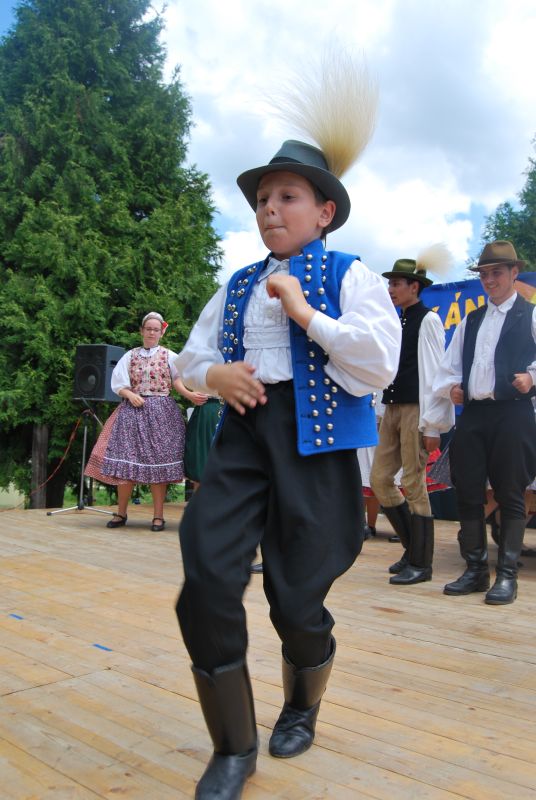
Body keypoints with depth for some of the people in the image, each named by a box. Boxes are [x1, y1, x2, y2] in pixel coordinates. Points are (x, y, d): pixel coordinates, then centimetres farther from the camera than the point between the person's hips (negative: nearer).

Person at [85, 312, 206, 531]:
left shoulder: (169, 356, 8)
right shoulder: (130, 356, 12)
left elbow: (177, 380, -2)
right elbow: (118, 384, 8)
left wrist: (189, 394, -21)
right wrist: (131, 395, -11)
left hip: (161, 412, -1)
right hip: (133, 410, 2)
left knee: (158, 461, -4)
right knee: (127, 460, -1)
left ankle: (158, 515, 4)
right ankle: (121, 513, 12)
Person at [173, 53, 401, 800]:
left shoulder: (349, 276, 2)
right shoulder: (238, 285, 17)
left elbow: (379, 364, -11)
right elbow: (190, 355, 20)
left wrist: (305, 312, -12)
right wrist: (213, 375, -3)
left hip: (313, 437, -4)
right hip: (243, 432, 4)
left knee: (298, 598, 5)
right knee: (206, 583, -10)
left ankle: (302, 711, 41)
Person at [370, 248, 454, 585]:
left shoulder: (428, 320, -6)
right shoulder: (397, 322, 16)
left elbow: (434, 373, -12)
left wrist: (432, 425, -16)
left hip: (415, 410, -8)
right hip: (392, 409, 8)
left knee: (414, 485, -3)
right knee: (380, 480, 7)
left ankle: (420, 563, 9)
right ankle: (413, 545, 23)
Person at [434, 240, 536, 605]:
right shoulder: (471, 321, 20)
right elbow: (450, 364, 20)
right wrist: (452, 386, 2)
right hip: (472, 414, 5)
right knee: (468, 494, 5)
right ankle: (476, 570, 17)